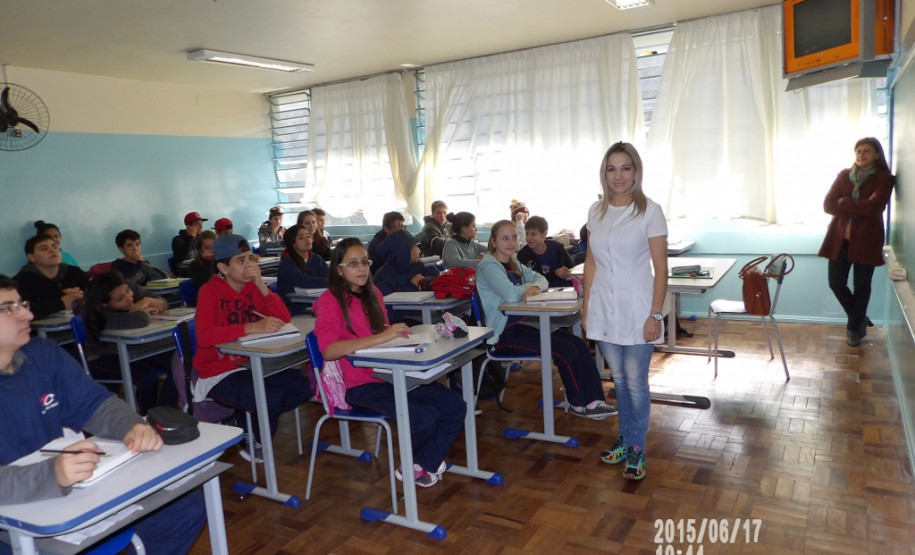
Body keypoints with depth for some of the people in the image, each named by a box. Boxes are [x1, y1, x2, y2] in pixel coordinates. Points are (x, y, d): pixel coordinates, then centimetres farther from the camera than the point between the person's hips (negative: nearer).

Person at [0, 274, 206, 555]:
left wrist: (134, 426, -19)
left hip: (78, 495, 6)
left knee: (187, 507, 0)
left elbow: (95, 404, 2)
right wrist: (52, 474, -46)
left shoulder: (43, 353, 2)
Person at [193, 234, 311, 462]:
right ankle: (250, 439, 5)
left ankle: (249, 423, 9)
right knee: (270, 399, -28)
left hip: (251, 364, 6)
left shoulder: (253, 286, 3)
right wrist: (251, 327, -38)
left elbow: (284, 319, -7)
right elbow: (204, 336, -29)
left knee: (301, 388, -12)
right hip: (218, 373, -6)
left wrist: (262, 285, -17)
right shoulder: (210, 291, -13)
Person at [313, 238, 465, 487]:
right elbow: (329, 350, -27)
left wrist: (398, 333, -2)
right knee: (425, 417, -24)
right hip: (362, 385, -7)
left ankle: (422, 464, 9)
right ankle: (412, 464, 10)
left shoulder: (373, 293, 11)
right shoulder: (329, 301, -9)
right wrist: (380, 337, -35)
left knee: (455, 407, -8)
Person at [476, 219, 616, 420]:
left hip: (521, 324, 9)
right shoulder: (489, 266, -14)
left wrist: (535, 287, -11)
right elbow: (511, 295, -28)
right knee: (565, 350, -15)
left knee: (579, 344, -6)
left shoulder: (513, 263, 14)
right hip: (503, 333, -9)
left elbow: (541, 278, 13)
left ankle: (594, 401, -5)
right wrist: (528, 287, -6)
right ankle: (579, 404, 5)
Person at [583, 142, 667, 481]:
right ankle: (625, 438, 31)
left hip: (636, 309, -4)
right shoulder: (596, 211, 7)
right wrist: (586, 306, 9)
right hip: (604, 309, 4)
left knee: (636, 382, 3)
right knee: (619, 379, 15)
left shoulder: (649, 211, -7)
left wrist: (655, 315, -13)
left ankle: (636, 449, 19)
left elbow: (661, 269, -8)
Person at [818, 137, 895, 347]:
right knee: (836, 283, 3)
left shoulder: (884, 178, -3)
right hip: (840, 237, 3)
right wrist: (858, 209, -15)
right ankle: (859, 318, 28)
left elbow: (874, 206, -19)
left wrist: (845, 203, -13)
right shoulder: (843, 175, 6)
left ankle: (854, 326, 26)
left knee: (861, 285, 6)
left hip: (866, 239, -3)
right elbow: (828, 205, -4)